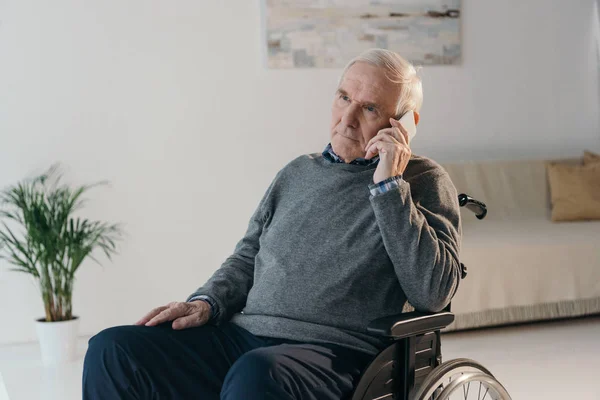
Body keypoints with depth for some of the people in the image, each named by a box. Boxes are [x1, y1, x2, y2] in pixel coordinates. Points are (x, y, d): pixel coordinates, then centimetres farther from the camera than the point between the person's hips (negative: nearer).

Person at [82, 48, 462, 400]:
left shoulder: (423, 182, 3)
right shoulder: (299, 172, 20)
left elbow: (433, 294, -11)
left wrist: (388, 185, -12)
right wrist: (207, 303, 5)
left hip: (335, 350, -6)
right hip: (242, 336, 6)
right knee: (113, 350, -14)